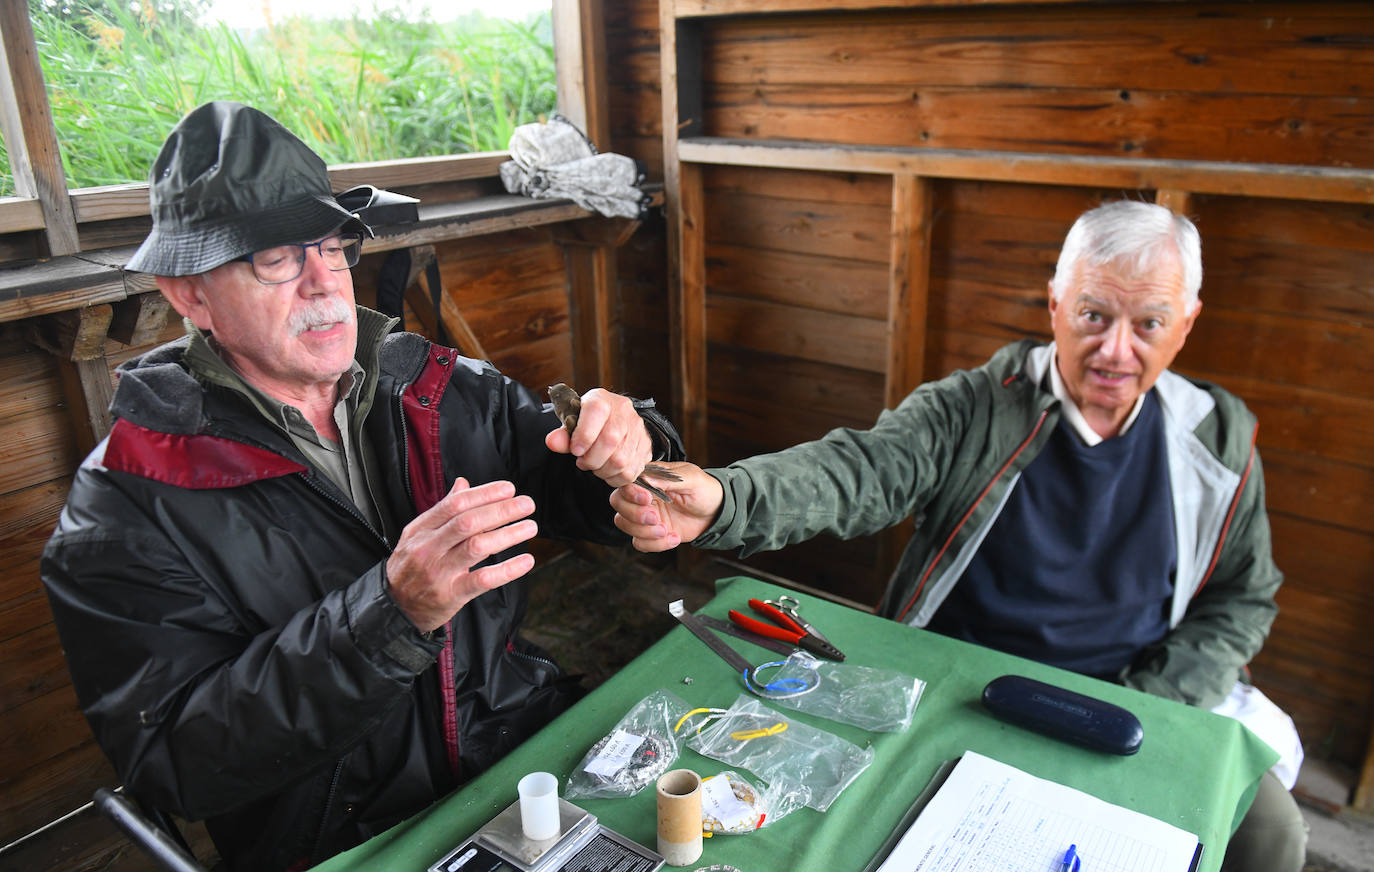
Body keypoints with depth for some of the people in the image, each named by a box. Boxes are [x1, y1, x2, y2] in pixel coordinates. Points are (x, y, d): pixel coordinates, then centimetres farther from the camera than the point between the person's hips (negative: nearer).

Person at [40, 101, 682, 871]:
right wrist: (390, 617, -29)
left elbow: (579, 492, 7)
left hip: (539, 740, 3)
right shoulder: (126, 512, -9)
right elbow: (174, 766, -15)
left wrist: (627, 451, -18)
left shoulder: (439, 390, 2)